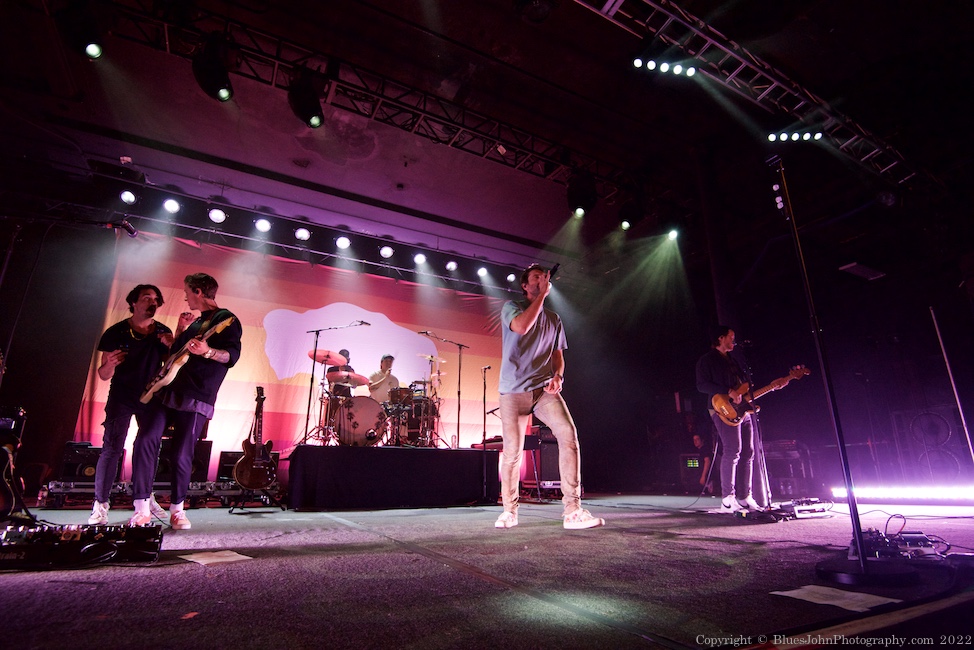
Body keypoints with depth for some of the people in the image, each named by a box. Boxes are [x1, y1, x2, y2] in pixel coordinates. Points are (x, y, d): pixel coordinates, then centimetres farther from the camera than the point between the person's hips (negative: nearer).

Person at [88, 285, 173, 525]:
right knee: (112, 449, -9)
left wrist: (171, 347, -15)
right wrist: (110, 364, -25)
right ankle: (100, 505, -2)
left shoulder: (163, 333, 3)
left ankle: (147, 498, 17)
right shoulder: (116, 332, -4)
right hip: (121, 397, -2)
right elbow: (103, 375, -2)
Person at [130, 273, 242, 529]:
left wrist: (207, 352, -33)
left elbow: (232, 355, -15)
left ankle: (177, 509, 15)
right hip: (166, 391, 8)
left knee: (181, 456, -2)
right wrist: (180, 330, 12)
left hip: (195, 399, -7)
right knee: (145, 441, -5)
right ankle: (141, 507, 2)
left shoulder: (227, 320, -4)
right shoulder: (196, 321, 21)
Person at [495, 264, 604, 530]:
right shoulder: (511, 307, 6)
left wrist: (557, 375, 0)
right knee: (512, 453, -2)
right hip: (514, 390, -3)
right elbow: (521, 327, -17)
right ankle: (509, 511, 19)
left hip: (544, 389, 3)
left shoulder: (553, 319, 20)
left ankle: (572, 511, -14)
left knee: (568, 434, -19)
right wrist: (541, 295, -9)